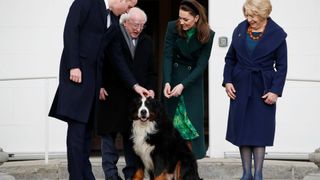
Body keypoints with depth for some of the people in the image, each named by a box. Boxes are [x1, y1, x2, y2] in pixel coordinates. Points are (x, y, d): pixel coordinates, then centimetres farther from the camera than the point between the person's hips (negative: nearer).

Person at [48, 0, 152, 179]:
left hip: (93, 75, 8)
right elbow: (70, 30, -12)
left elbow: (117, 57, 19)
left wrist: (135, 85, 15)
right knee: (77, 126, -10)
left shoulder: (114, 22, 17)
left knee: (87, 127, 6)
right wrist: (73, 66, -18)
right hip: (77, 72, -8)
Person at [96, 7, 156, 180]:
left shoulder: (147, 42, 13)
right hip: (111, 96, -3)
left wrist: (150, 88, 4)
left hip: (136, 97, 3)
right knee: (109, 134, 1)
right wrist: (99, 86, -9)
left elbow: (151, 70, 18)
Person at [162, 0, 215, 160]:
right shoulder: (173, 27, -12)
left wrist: (183, 85, -25)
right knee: (170, 119, -1)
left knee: (192, 122, -4)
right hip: (173, 76, 1)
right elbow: (167, 56, -14)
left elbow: (201, 65, -15)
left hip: (193, 79, -1)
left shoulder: (207, 35, -14)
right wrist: (167, 82, -26)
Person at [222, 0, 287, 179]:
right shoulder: (240, 29, 4)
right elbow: (230, 58, 12)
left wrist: (276, 91, -9)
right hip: (240, 88, 3)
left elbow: (281, 66, -1)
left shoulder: (277, 35, -4)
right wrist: (228, 81, 1)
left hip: (263, 89, -3)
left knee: (260, 131, -2)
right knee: (242, 130, 3)